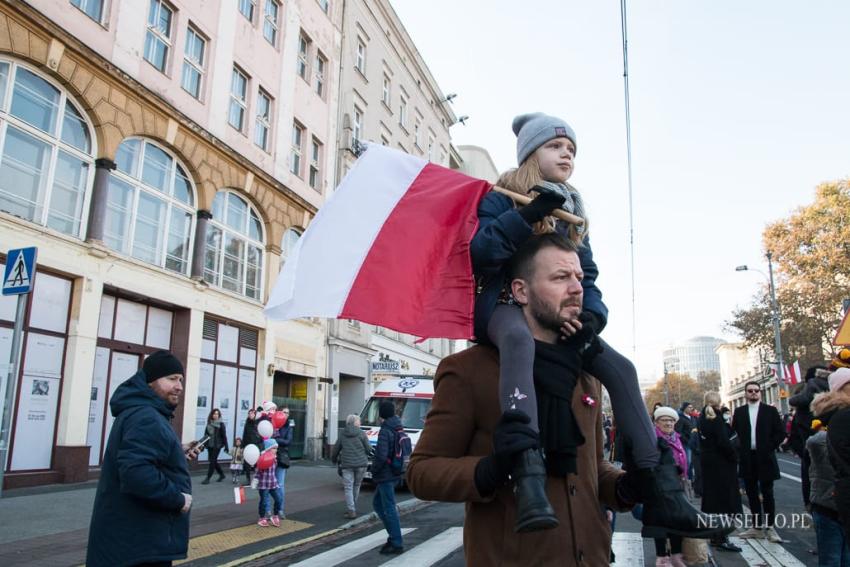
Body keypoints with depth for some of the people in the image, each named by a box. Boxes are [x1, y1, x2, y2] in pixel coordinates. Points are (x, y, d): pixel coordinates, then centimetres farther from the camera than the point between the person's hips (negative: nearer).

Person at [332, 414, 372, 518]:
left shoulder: (342, 434, 5)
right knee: (356, 486, 15)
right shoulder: (361, 433, -2)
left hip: (347, 464, 0)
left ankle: (351, 511, -7)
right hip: (361, 464, 0)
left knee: (348, 488, 2)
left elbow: (336, 449, 11)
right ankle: (353, 508, 23)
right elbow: (368, 449, -4)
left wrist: (334, 459, 30)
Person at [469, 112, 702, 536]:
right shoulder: (501, 197, -1)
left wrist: (591, 315, -10)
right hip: (504, 304, -7)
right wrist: (527, 216, -25)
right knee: (519, 338, -42)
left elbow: (586, 276, 12)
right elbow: (478, 253, -17)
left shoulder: (572, 213, 18)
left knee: (620, 367, -10)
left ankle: (655, 495, -7)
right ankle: (528, 477, -57)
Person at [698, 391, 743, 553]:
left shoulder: (702, 418, 8)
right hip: (721, 462, -8)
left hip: (707, 460, 8)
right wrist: (735, 456, -9)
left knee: (711, 496, 15)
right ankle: (721, 538, -2)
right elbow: (724, 442, -21)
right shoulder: (717, 418, -16)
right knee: (724, 497, -2)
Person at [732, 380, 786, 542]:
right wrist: (740, 450, -3)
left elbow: (780, 432, -1)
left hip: (765, 458, -2)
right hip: (747, 459, 2)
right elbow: (734, 433, 8)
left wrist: (769, 448, -8)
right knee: (752, 494, 8)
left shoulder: (770, 410, 1)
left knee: (767, 493, 2)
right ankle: (757, 527, 17)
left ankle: (769, 527, 12)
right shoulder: (739, 412, 6)